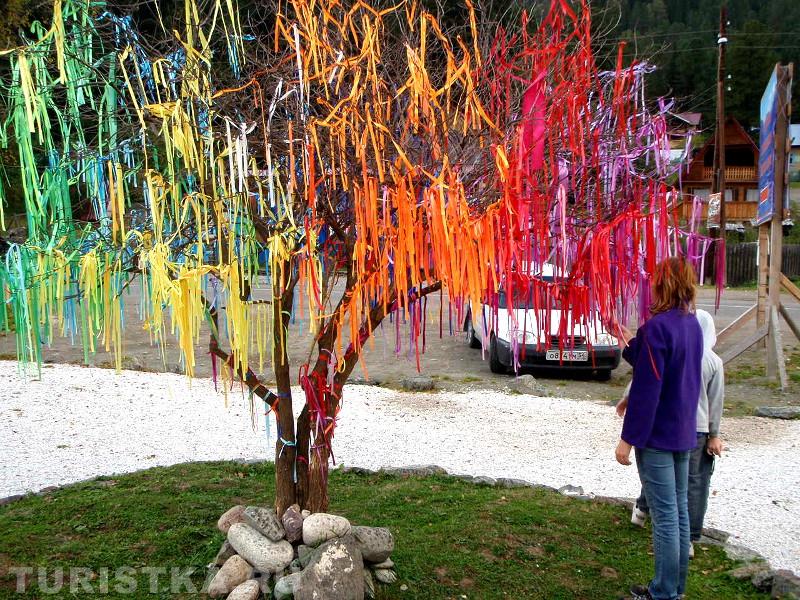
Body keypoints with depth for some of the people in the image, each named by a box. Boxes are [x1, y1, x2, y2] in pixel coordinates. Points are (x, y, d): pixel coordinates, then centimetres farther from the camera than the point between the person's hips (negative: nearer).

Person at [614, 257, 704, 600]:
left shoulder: (658, 326, -19)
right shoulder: (692, 323, 7)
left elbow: (646, 389, -21)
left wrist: (628, 438, -15)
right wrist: (631, 342, 11)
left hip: (657, 434, -9)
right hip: (684, 431, 9)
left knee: (665, 515, -1)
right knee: (679, 510, 15)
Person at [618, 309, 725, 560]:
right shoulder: (714, 361, -6)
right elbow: (715, 402, -2)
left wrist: (626, 399, 19)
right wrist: (714, 434, 8)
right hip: (696, 429, -2)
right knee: (695, 481, 7)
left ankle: (642, 509, 41)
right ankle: (689, 538, 10)